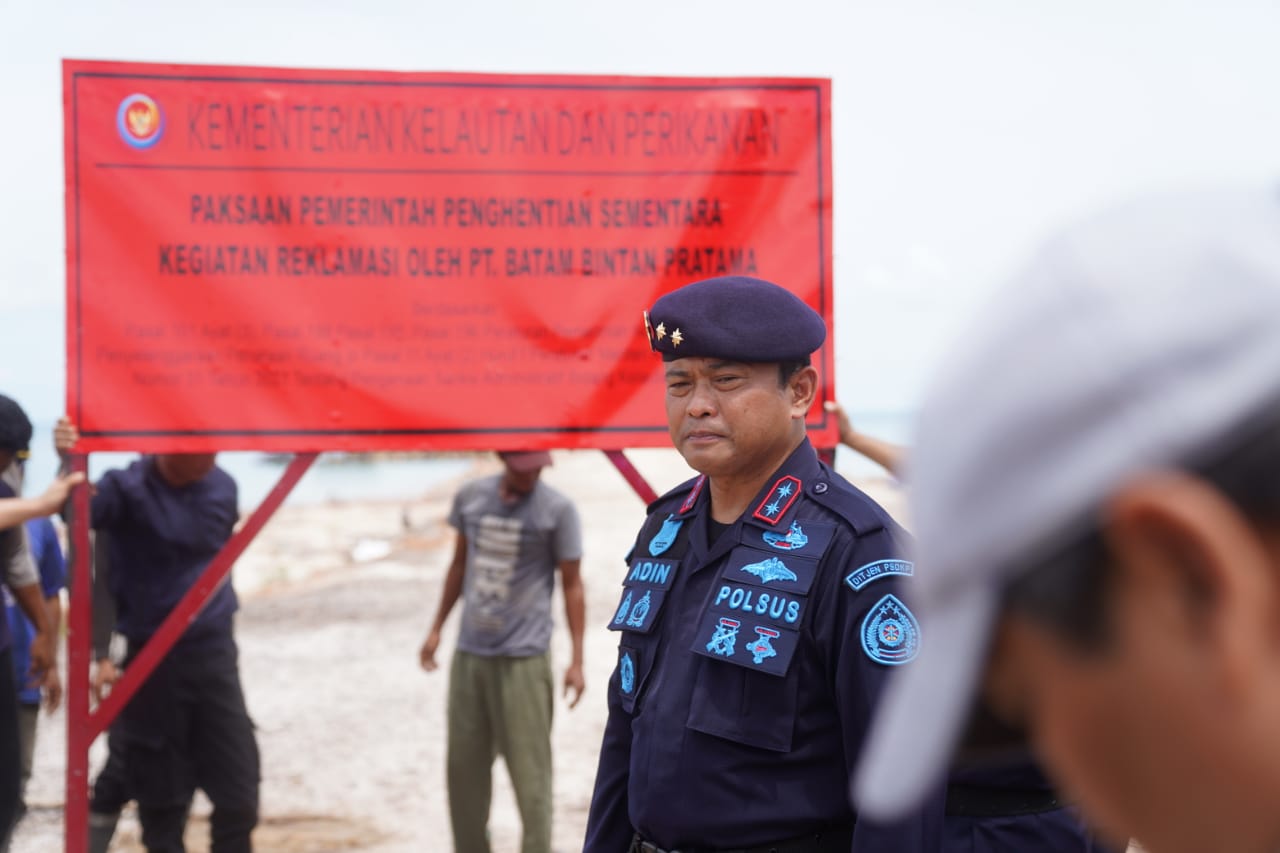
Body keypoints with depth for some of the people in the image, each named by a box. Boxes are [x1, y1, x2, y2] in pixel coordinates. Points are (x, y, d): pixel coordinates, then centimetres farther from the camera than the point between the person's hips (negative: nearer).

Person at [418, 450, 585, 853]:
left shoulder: (557, 510, -6)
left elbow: (572, 585, -3)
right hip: (469, 652, 5)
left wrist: (577, 660, -7)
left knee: (529, 770, -6)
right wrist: (437, 628, 20)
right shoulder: (470, 497, 5)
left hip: (523, 658, -4)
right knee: (464, 763, 10)